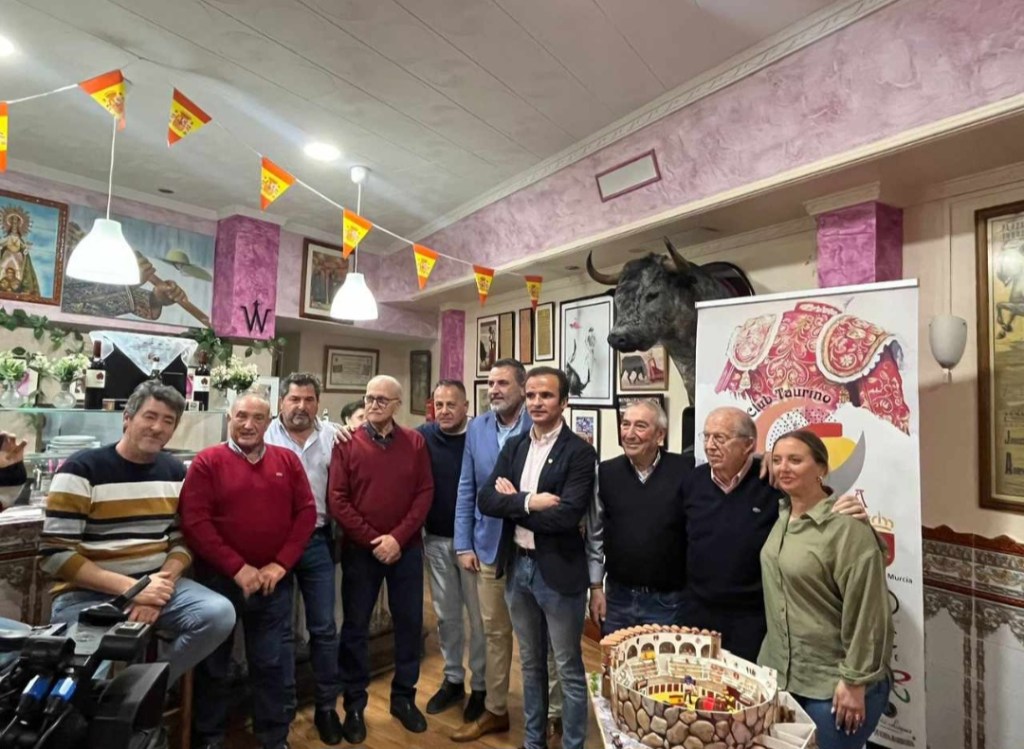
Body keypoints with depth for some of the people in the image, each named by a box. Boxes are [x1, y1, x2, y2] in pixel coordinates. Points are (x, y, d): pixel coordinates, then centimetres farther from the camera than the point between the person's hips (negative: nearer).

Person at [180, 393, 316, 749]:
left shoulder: (287, 460, 3)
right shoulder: (207, 462, -5)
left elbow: (306, 513, 1)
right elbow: (194, 522, -12)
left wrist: (281, 564, -8)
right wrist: (238, 568, -16)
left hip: (274, 581, 2)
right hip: (220, 579, -2)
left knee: (271, 663, 11)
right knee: (213, 664, 14)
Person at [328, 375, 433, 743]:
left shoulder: (415, 441, 0)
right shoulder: (347, 443, -5)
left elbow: (425, 493, -3)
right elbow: (337, 501, -8)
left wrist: (398, 538, -12)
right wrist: (373, 540, -13)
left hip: (406, 548, 2)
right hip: (359, 549, -1)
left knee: (410, 622, 11)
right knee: (355, 626, 10)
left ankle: (404, 697, 31)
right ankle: (354, 704, 28)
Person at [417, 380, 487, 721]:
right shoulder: (422, 436, -2)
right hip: (436, 540, 3)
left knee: (478, 615, 10)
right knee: (446, 614, 17)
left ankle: (480, 687, 28)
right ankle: (453, 680, 35)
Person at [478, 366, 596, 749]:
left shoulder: (579, 452, -13)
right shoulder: (513, 446, 5)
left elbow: (567, 516, -23)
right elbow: (486, 500, -4)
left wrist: (513, 503, -12)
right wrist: (529, 501, -20)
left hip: (558, 571, -5)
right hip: (517, 566, 6)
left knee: (568, 669, 11)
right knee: (531, 663, 22)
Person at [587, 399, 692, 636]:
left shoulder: (684, 470, -11)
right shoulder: (606, 472, -2)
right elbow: (595, 534, 5)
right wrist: (596, 587, 5)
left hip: (667, 600, -2)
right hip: (618, 596, 3)